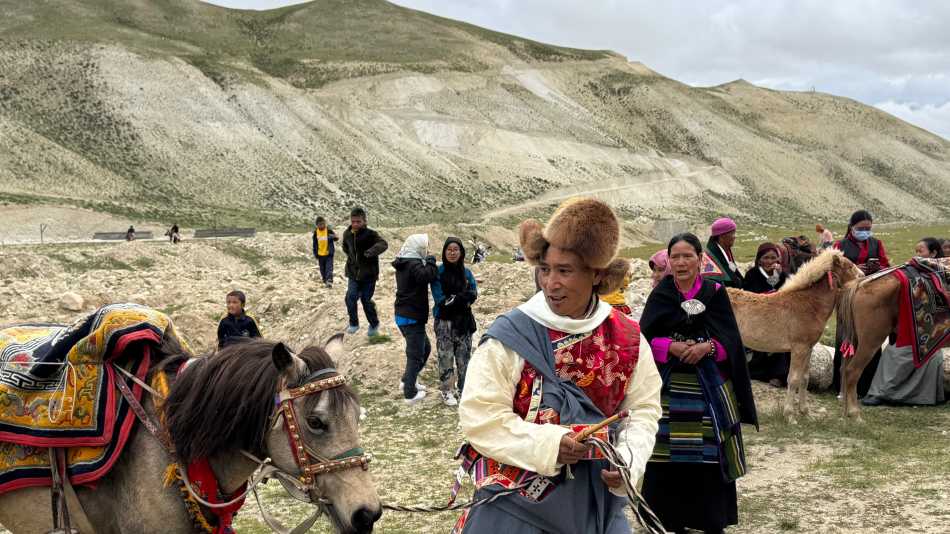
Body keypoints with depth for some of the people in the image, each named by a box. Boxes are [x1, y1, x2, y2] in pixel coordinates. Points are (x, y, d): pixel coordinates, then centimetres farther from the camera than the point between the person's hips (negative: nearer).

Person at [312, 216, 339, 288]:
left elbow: (336, 238, -9)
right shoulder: (316, 232, 1)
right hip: (320, 254, 4)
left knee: (329, 268, -11)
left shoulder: (329, 230, -8)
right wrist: (316, 254, 8)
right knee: (322, 269, 12)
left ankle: (329, 281, -13)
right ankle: (325, 281, 27)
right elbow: (315, 244, 8)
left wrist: (332, 237, -32)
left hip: (329, 253, -3)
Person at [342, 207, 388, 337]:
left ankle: (374, 324, 29)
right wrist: (351, 256, 10)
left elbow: (383, 244, -35)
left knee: (366, 300, 3)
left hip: (368, 274, -3)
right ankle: (353, 323, 8)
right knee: (351, 297, -13)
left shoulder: (370, 234, -15)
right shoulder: (347, 234, 1)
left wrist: (372, 250, -53)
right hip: (353, 273, 3)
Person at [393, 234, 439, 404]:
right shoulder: (414, 265, -19)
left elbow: (424, 276, 13)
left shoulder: (403, 264, 12)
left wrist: (428, 263, -4)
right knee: (416, 354, -1)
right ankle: (410, 393, 4)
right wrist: (431, 261, -17)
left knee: (425, 347, 22)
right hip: (412, 318, -10)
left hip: (403, 315, 10)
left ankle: (407, 381, 28)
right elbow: (428, 276, -34)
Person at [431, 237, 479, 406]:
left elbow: (473, 294, -4)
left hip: (463, 319, 3)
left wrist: (454, 299, -20)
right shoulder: (438, 272, -8)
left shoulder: (466, 272, 4)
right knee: (446, 357, 1)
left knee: (464, 356, 9)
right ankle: (447, 391, 14)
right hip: (444, 321, -3)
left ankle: (464, 389, 22)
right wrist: (462, 297, -18)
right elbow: (440, 299, -13)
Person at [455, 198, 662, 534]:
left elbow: (642, 409, 2)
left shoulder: (627, 339, -2)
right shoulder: (510, 337, -14)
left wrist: (628, 460, -16)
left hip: (597, 500, 4)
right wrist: (549, 444, -25)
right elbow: (480, 416, -15)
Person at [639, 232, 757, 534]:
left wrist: (708, 346, -19)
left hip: (709, 385, 0)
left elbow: (731, 339, -1)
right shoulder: (660, 295, 4)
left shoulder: (716, 293, 3)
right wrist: (672, 347, -17)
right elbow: (644, 339, -1)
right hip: (669, 385, 1)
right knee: (670, 455, 0)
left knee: (708, 454, 0)